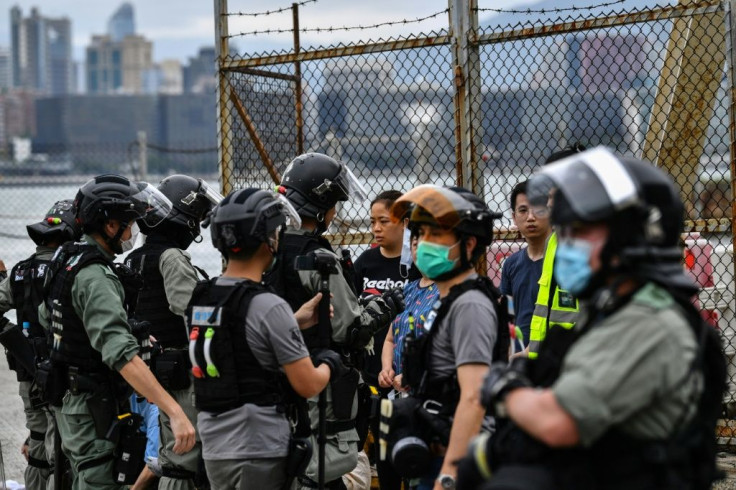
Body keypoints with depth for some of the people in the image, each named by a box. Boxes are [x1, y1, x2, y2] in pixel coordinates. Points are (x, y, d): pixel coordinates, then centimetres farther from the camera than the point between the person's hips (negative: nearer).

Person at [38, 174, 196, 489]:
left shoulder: (66, 260, 6)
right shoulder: (95, 278, -25)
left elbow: (45, 316, 25)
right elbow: (123, 356, -36)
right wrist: (174, 412, -42)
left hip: (70, 401, 10)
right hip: (94, 407, -10)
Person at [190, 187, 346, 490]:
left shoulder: (198, 300, 5)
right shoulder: (269, 306, -17)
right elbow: (308, 385, -14)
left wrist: (295, 322, 16)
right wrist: (329, 364, 7)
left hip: (213, 450, 7)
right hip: (260, 453, -7)